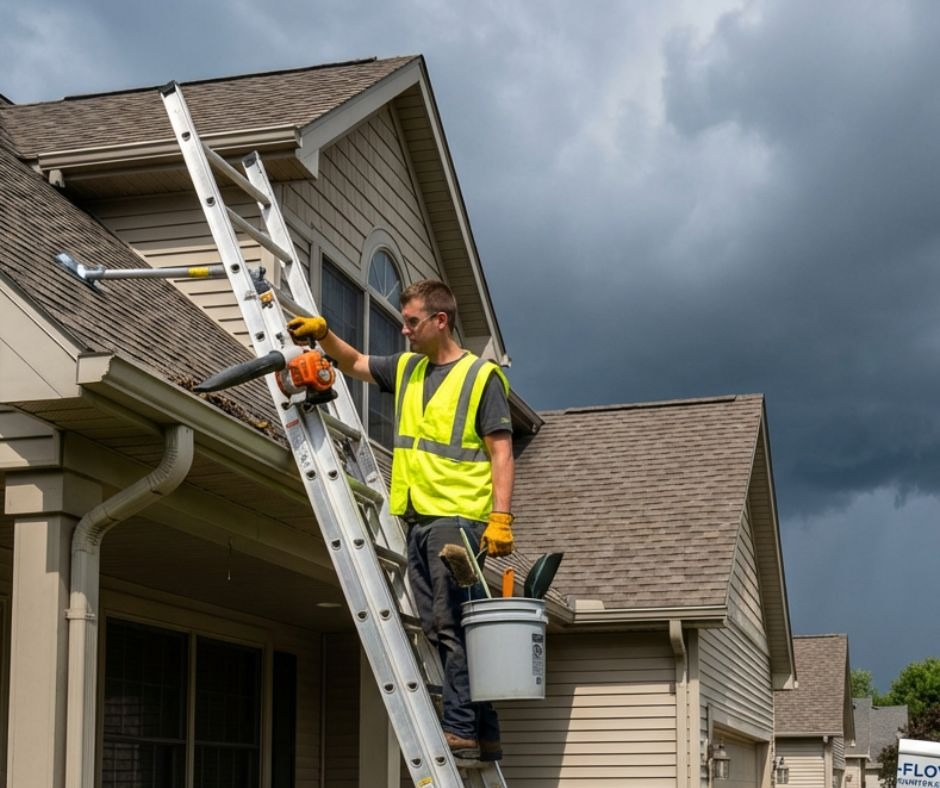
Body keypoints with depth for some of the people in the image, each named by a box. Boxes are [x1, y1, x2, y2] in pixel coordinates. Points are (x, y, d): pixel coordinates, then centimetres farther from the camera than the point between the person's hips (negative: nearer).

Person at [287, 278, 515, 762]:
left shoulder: (482, 376, -2)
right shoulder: (407, 369, 18)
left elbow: (501, 452, -7)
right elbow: (354, 364, 31)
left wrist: (501, 516, -17)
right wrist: (323, 334, 12)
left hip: (457, 519, -7)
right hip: (417, 519, 8)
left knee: (452, 626, -13)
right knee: (437, 630, 5)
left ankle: (461, 730, -13)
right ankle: (484, 735, 9)